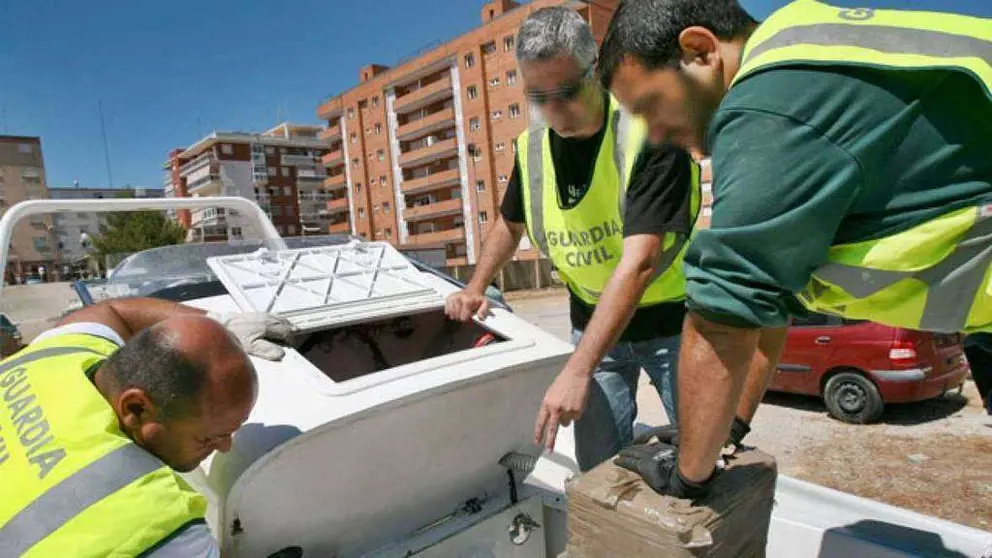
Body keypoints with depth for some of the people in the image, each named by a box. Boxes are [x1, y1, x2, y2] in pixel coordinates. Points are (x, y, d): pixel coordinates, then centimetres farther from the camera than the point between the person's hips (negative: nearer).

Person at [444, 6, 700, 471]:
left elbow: (639, 262, -33)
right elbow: (510, 223, 14)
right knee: (599, 468, 6)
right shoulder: (532, 145, -5)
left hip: (670, 319, -3)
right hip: (593, 320, 4)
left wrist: (577, 370, -38)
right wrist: (476, 287, 0)